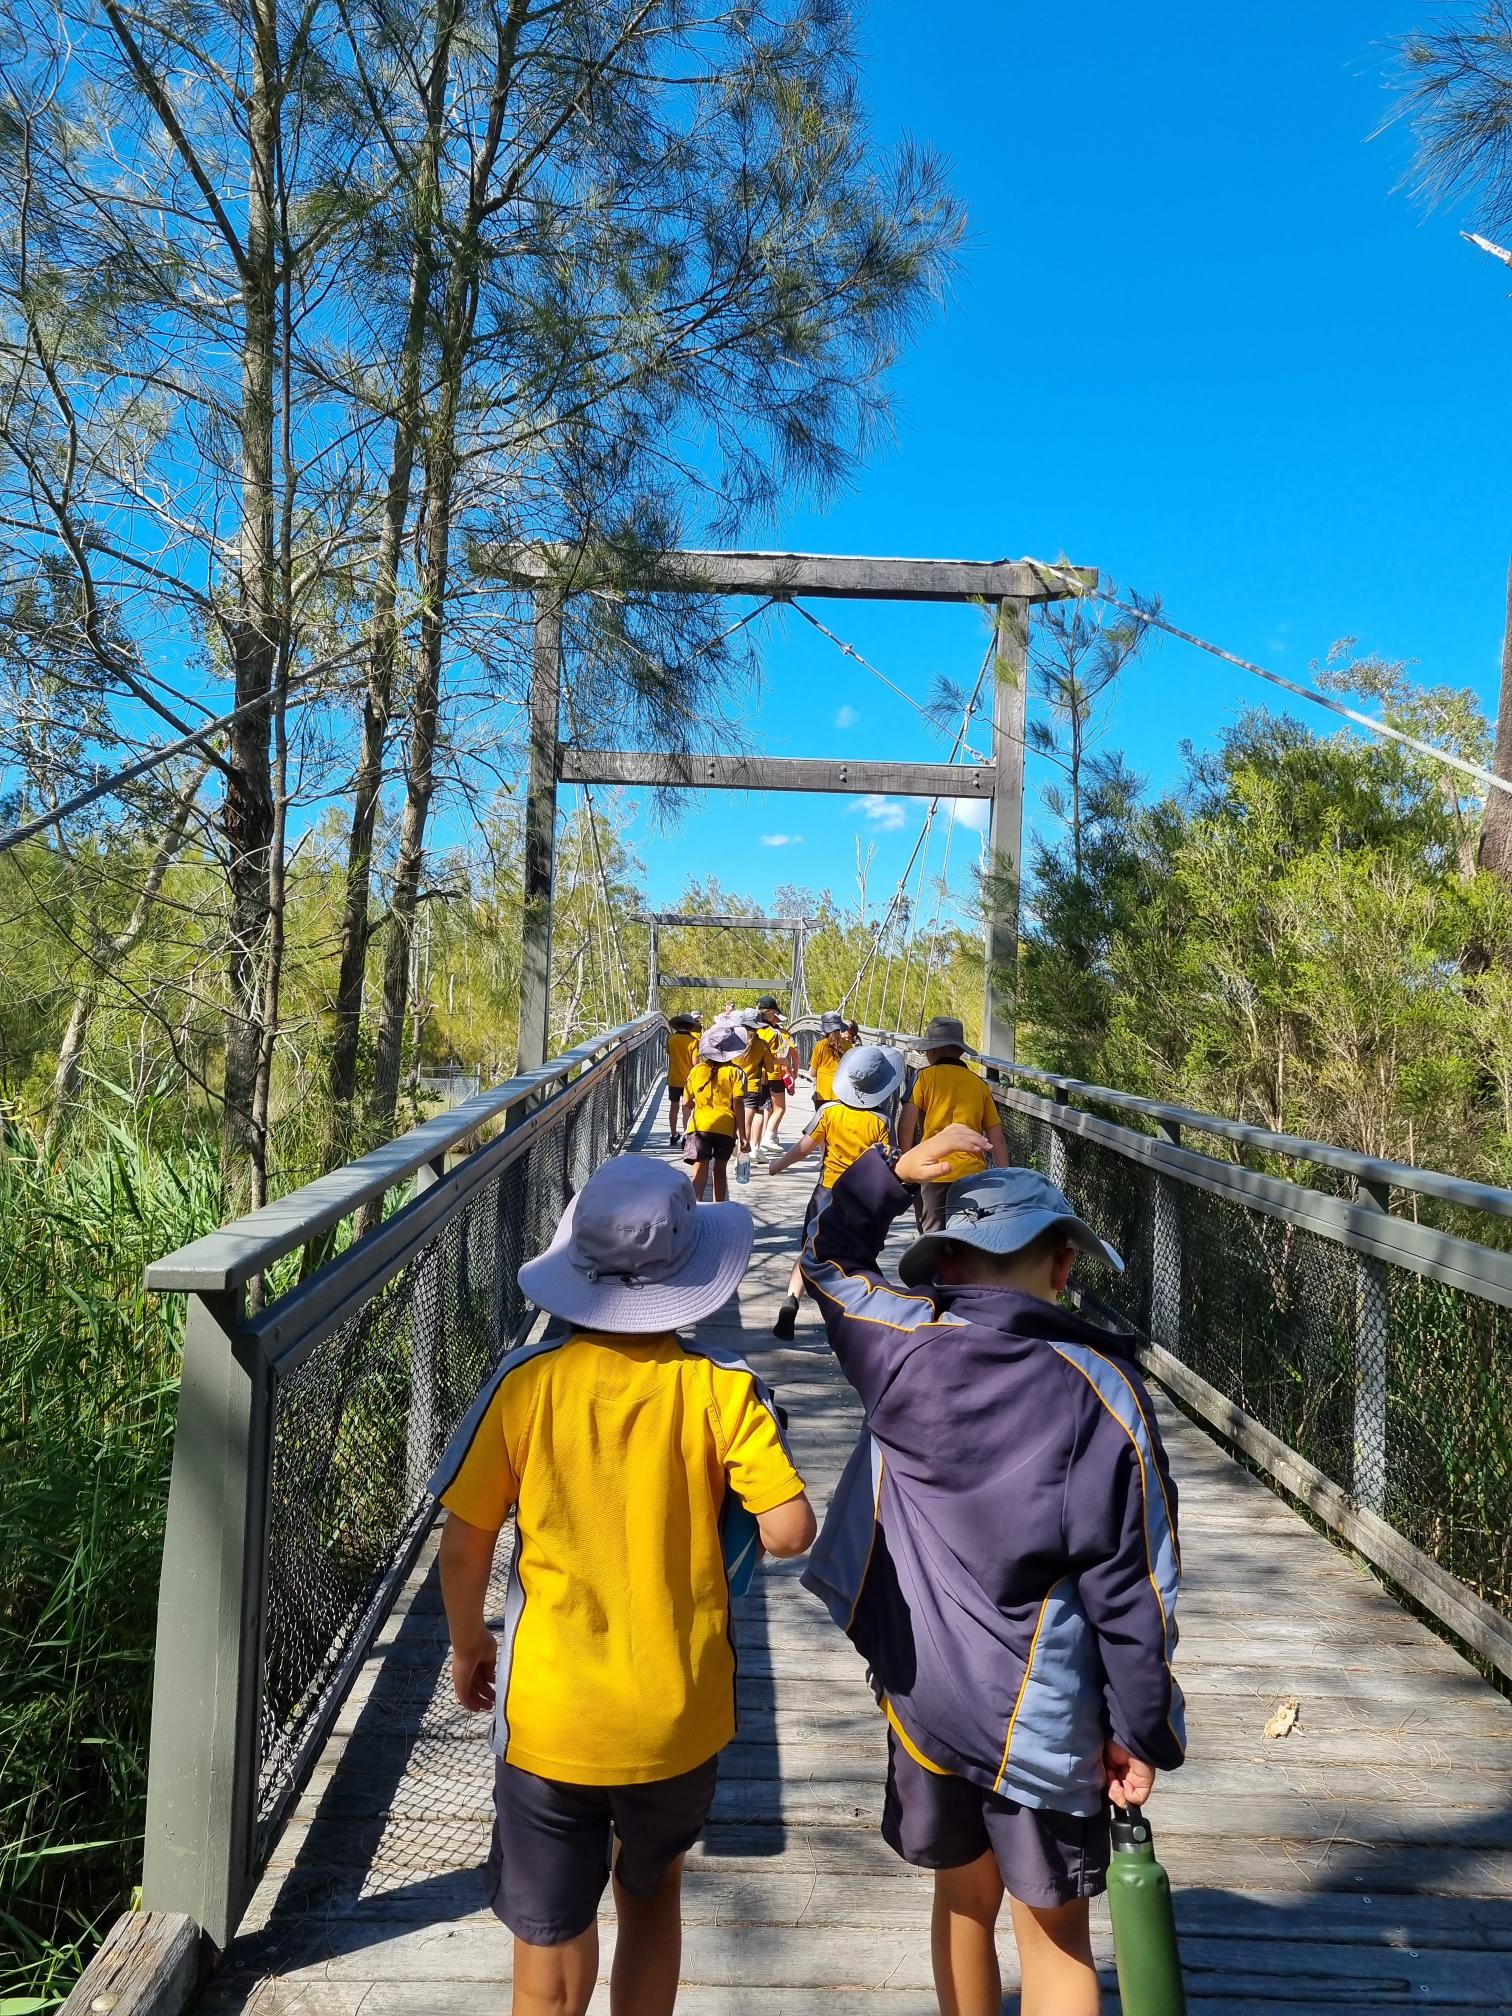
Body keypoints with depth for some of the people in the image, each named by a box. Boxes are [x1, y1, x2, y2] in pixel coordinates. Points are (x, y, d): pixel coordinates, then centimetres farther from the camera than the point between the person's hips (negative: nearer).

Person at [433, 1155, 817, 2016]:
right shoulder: (723, 1388, -16)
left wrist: (468, 1642, 11)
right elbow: (791, 1530, -18)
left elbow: (465, 1543, -7)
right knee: (652, 1893, 30)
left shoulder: (526, 1381, -14)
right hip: (679, 1719, 1)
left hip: (549, 1719, -1)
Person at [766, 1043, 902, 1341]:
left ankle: (791, 1300, -10)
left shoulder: (829, 1111, -8)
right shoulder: (880, 1121, -13)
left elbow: (804, 1147, -4)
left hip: (828, 1192, 1)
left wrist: (778, 1165, 10)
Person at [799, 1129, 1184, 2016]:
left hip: (923, 1690, 3)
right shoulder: (1103, 1392, -18)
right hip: (1040, 1712, -2)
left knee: (965, 1894, 25)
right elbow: (1129, 1584, -14)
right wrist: (1140, 1731, -2)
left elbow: (829, 1260, 8)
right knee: (1055, 1931, 18)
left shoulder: (904, 1345, -13)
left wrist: (896, 1171, -4)